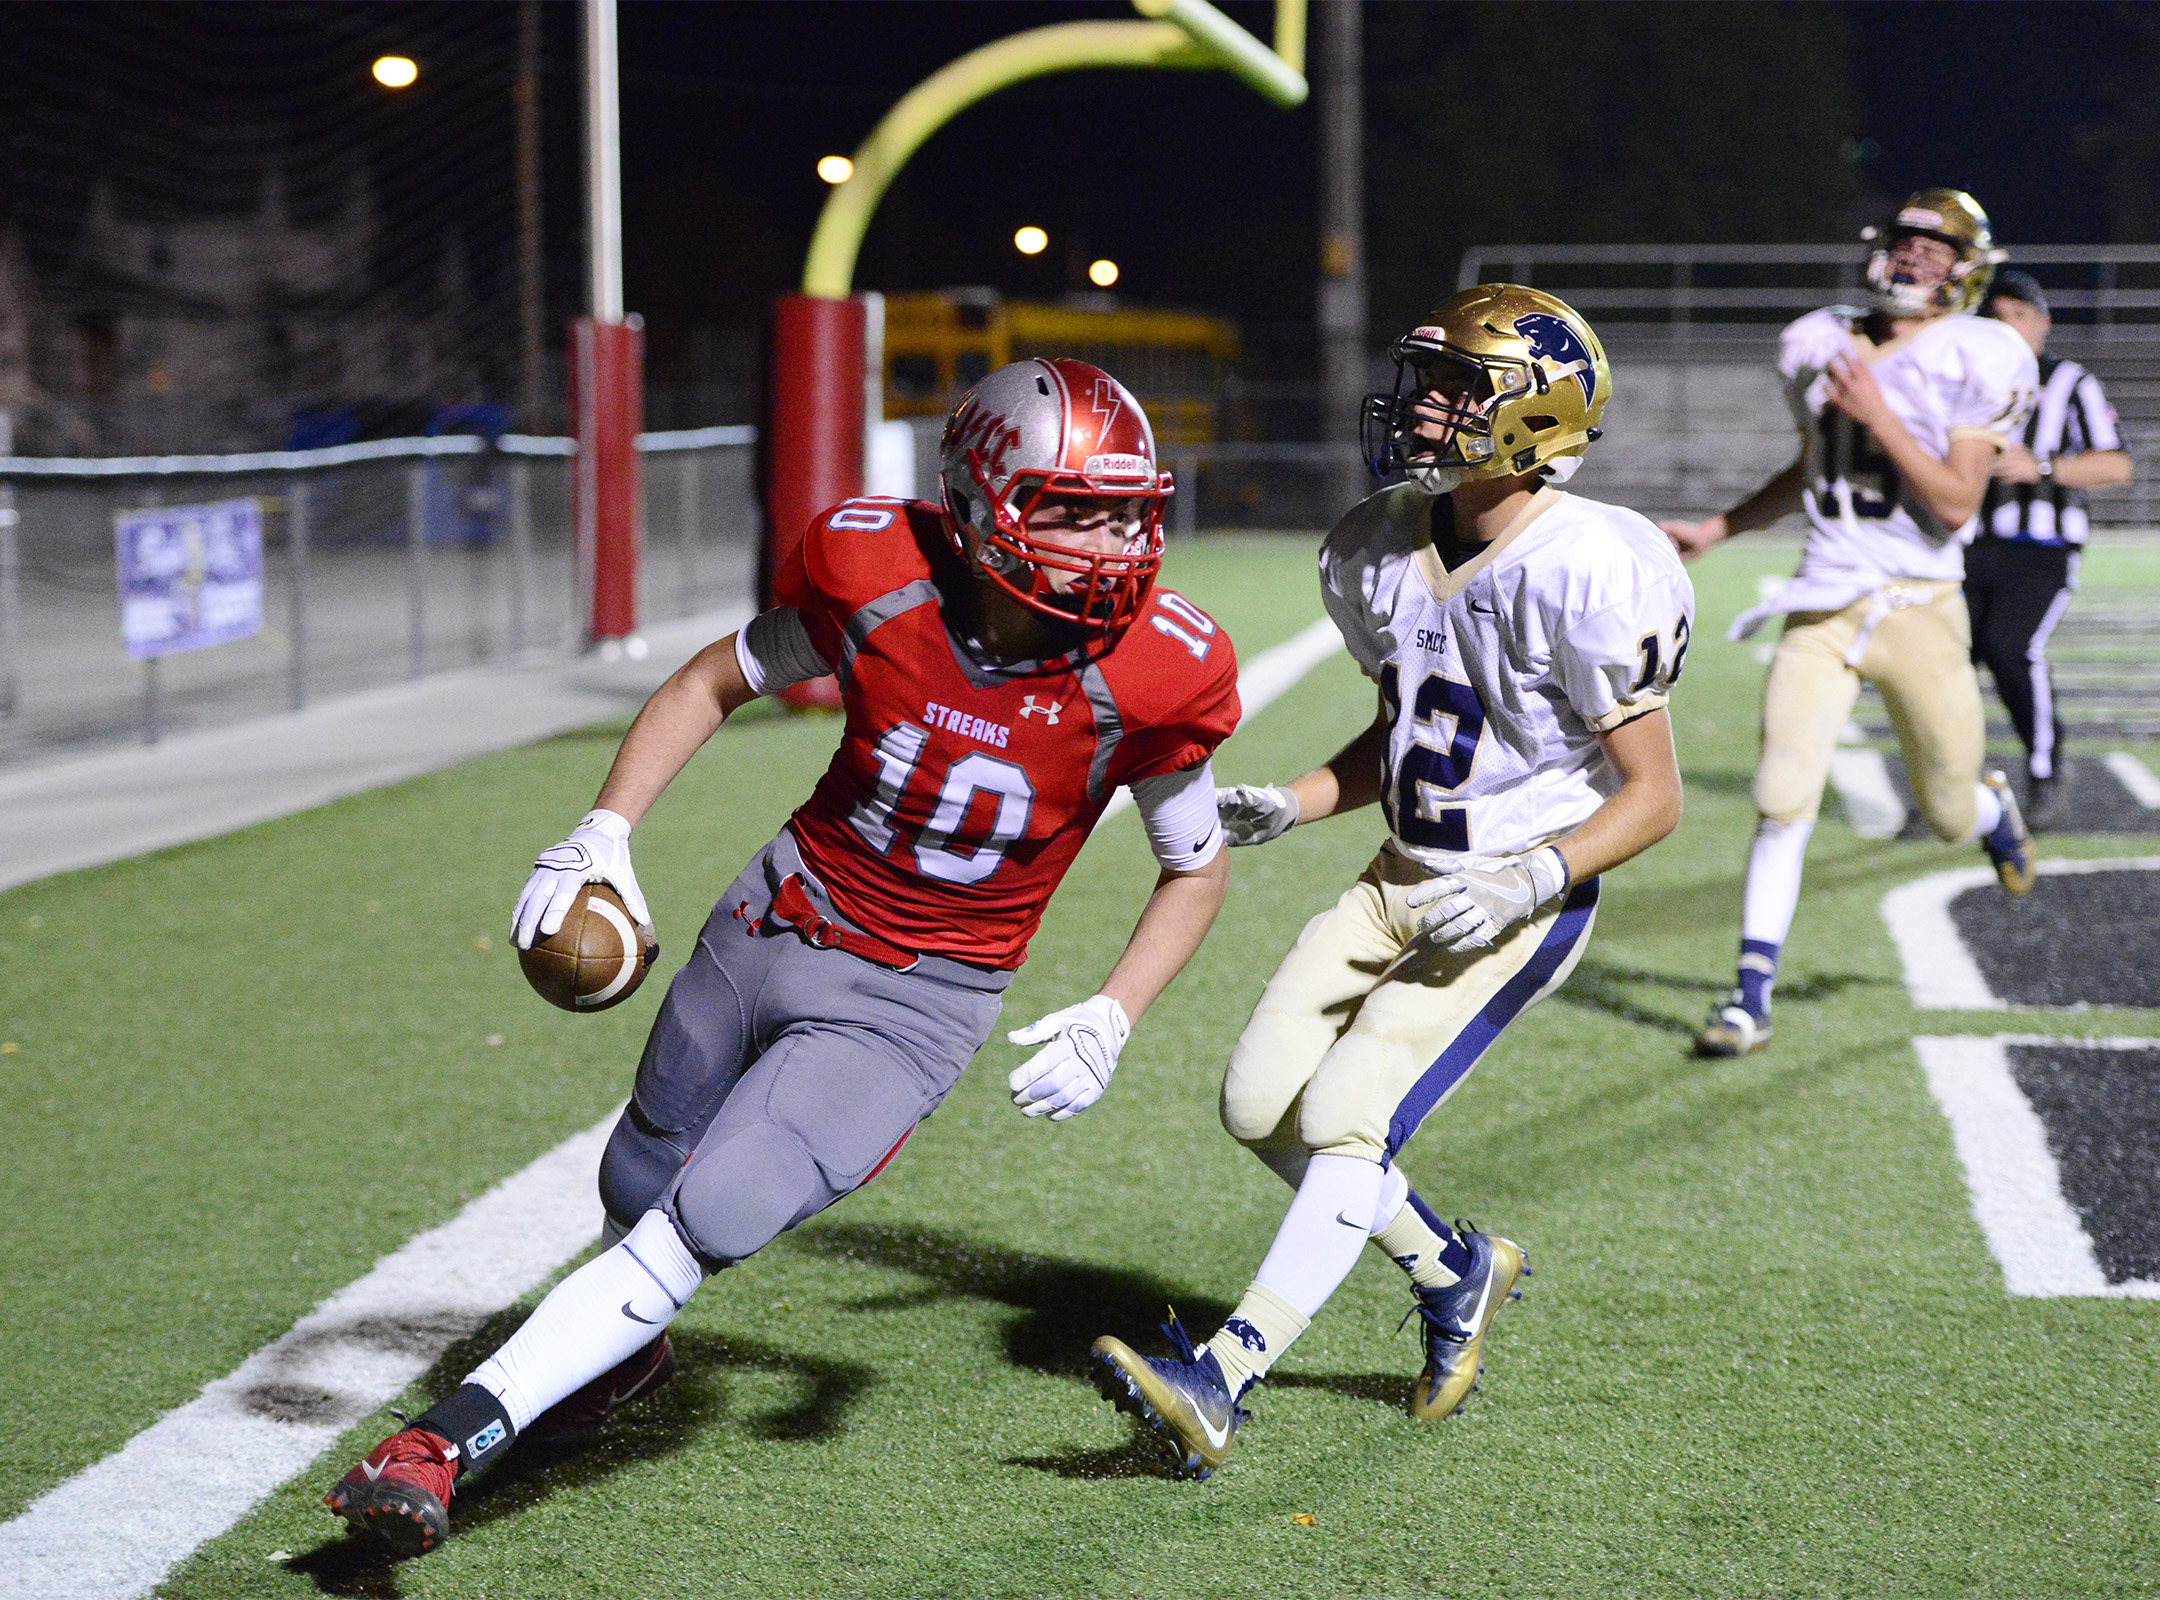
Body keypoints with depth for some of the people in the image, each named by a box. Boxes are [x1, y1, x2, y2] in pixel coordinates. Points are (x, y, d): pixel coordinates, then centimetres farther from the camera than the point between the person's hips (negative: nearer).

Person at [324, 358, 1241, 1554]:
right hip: (778, 921, 3)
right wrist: (605, 831, -10)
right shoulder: (879, 580, -18)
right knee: (640, 1187, 21)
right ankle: (628, 1352, 55)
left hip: (911, 1005, -3)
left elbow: (1195, 871, -2)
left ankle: (455, 1437, -13)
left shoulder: (1148, 673, -20)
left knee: (712, 1219, -19)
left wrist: (1111, 1019, -16)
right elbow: (717, 682, 2)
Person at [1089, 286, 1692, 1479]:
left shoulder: (1584, 577, -21)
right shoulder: (1384, 551, 2)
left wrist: (1529, 880, -26)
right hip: (1404, 879, 8)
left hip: (1526, 901, -8)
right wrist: (1290, 807, 1)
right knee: (1260, 1104, 3)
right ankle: (1455, 1270, 23)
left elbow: (1653, 795, -15)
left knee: (1345, 1117, -19)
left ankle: (1219, 1383, -19)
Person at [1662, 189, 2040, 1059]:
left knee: (1950, 819, 9)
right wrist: (1717, 529, 19)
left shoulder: (1971, 364, -7)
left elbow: (1956, 504, -15)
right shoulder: (1822, 346, 9)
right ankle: (1751, 996, -3)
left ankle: (1991, 808, 49)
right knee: (1783, 800, -10)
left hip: (1920, 609, -3)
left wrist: (1878, 414, -18)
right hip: (1823, 604, 3)